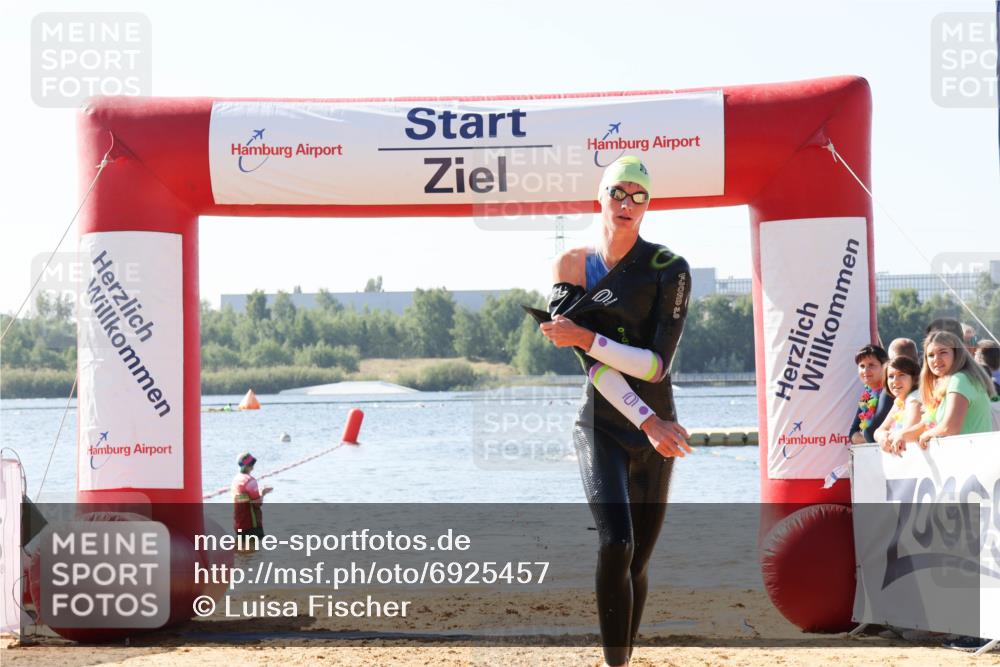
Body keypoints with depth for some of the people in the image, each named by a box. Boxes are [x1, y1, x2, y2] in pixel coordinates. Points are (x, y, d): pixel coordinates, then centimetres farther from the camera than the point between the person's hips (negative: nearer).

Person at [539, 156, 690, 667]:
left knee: (637, 562, 4)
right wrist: (648, 421, -16)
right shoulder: (571, 266, 1)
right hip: (600, 427, -1)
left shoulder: (669, 270, -5)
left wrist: (585, 338, -18)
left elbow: (656, 364, -12)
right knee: (615, 544, -22)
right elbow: (591, 365, -7)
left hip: (655, 431, 1)